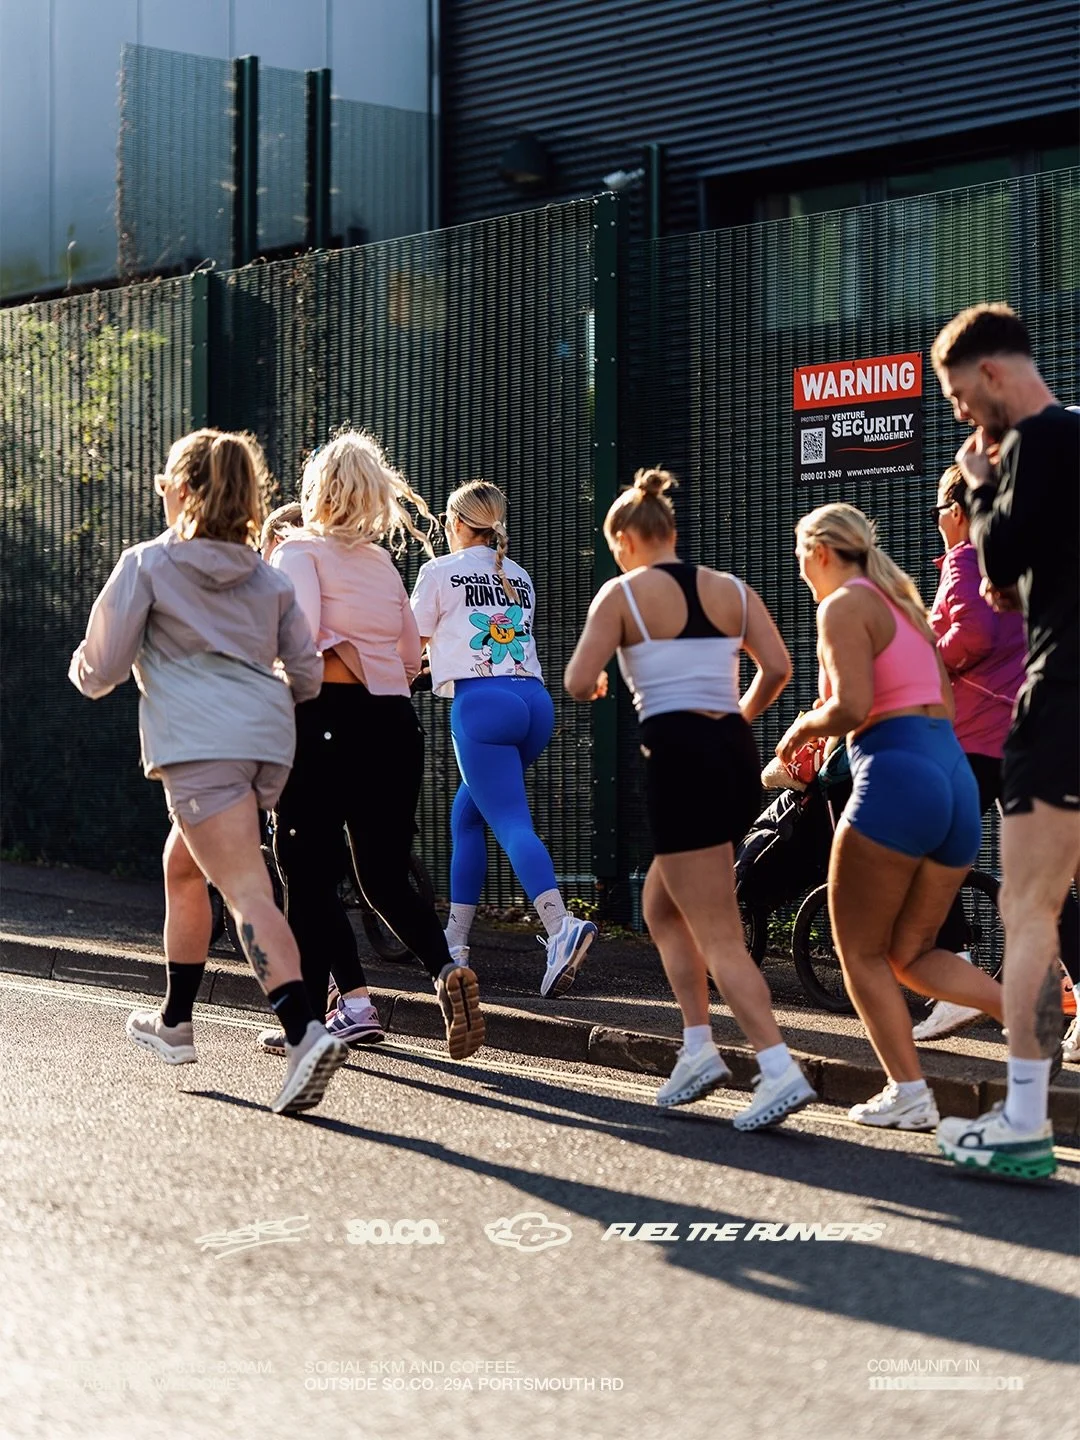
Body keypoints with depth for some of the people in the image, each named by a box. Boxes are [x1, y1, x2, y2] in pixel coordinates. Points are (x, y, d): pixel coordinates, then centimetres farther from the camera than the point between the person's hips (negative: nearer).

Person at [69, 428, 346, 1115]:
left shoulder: (147, 563, 6)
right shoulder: (267, 576, 20)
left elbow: (100, 670, 5)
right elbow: (307, 675, 15)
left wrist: (84, 669, 28)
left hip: (200, 743, -6)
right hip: (268, 739, 6)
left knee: (249, 892, -15)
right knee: (183, 868, 25)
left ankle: (306, 1033, -33)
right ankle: (176, 1022, 36)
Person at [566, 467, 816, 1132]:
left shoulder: (622, 592, -2)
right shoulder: (731, 589, 11)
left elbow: (579, 684, -8)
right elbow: (778, 667, 1)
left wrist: (598, 685, 15)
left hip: (679, 757, -6)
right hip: (737, 754, 6)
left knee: (718, 937, -5)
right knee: (661, 904, 24)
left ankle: (781, 1070, -16)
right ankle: (699, 1050, 16)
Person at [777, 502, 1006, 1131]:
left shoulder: (844, 606, -4)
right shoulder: (905, 603, 22)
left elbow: (851, 707, -18)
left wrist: (804, 727, 3)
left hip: (896, 778, -8)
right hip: (957, 778, 8)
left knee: (861, 953, 4)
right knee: (912, 954, 13)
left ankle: (908, 1093, -3)